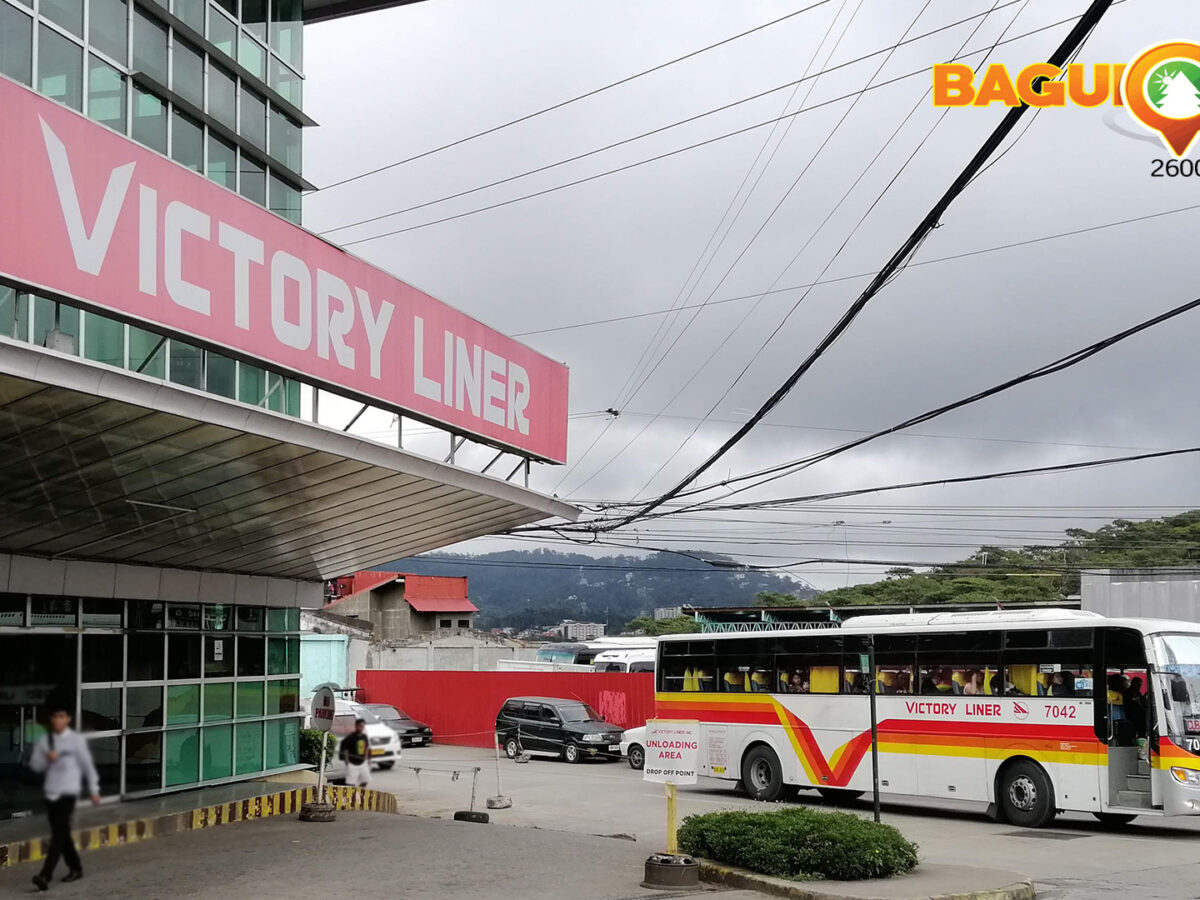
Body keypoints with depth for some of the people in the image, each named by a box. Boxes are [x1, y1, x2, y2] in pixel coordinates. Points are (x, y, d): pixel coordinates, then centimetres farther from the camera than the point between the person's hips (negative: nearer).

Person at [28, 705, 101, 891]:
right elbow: (34, 765, 6)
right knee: (61, 833, 12)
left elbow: (87, 764, 0)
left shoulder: (76, 740, -5)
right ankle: (75, 868, 28)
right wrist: (47, 759, -15)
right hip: (50, 792, 5)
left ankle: (45, 875, -17)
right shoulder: (43, 741, 5)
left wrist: (94, 789, 1)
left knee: (58, 833, -11)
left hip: (68, 792, -5)